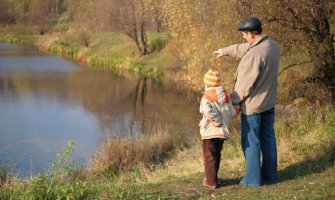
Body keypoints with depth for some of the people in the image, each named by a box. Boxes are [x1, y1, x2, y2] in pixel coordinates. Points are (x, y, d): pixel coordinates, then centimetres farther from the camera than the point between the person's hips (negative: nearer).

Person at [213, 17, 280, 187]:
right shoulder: (272, 45, 1)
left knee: (250, 141, 4)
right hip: (269, 102, 9)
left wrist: (233, 100, -7)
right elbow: (243, 49, 17)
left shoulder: (255, 54, -27)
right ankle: (270, 175, 25)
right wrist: (225, 51, 30)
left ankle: (253, 178, 11)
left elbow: (246, 82, -22)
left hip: (252, 104, -8)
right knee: (268, 138, 16)